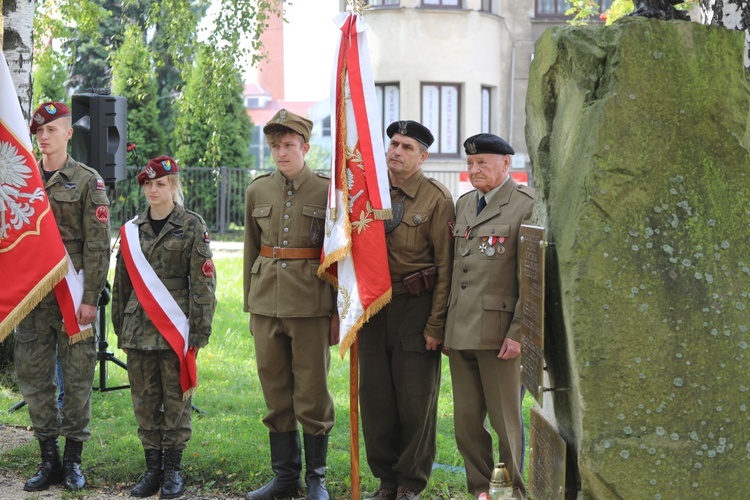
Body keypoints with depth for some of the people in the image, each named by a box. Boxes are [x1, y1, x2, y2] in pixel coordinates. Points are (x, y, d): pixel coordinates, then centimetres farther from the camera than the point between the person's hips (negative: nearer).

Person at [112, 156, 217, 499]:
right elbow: (122, 281, 15)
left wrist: (199, 330, -9)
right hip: (139, 327, 4)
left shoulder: (192, 226, -2)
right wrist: (120, 328, 13)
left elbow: (203, 282, -4)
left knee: (176, 399, 2)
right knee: (144, 400, 7)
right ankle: (152, 468, 17)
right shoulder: (132, 229, 10)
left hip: (175, 327, -4)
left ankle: (173, 470, 12)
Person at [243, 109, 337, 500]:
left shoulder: (327, 191, -2)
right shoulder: (258, 191, 8)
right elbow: (251, 252, 15)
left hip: (311, 305, -4)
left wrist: (338, 312, -3)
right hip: (266, 303, 4)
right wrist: (250, 306, 14)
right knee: (276, 394, 9)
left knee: (312, 394, 1)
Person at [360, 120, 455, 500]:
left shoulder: (437, 199, -6)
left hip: (416, 308, -4)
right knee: (374, 395, 7)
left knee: (416, 398, 2)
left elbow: (445, 266, -8)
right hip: (372, 307, 4)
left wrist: (436, 324, -11)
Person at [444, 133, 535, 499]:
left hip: (498, 332, -7)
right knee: (466, 421, 10)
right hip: (460, 332, 7)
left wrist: (518, 332, -16)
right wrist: (446, 326, 13)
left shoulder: (526, 205, -6)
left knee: (507, 421, 0)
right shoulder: (463, 204, 16)